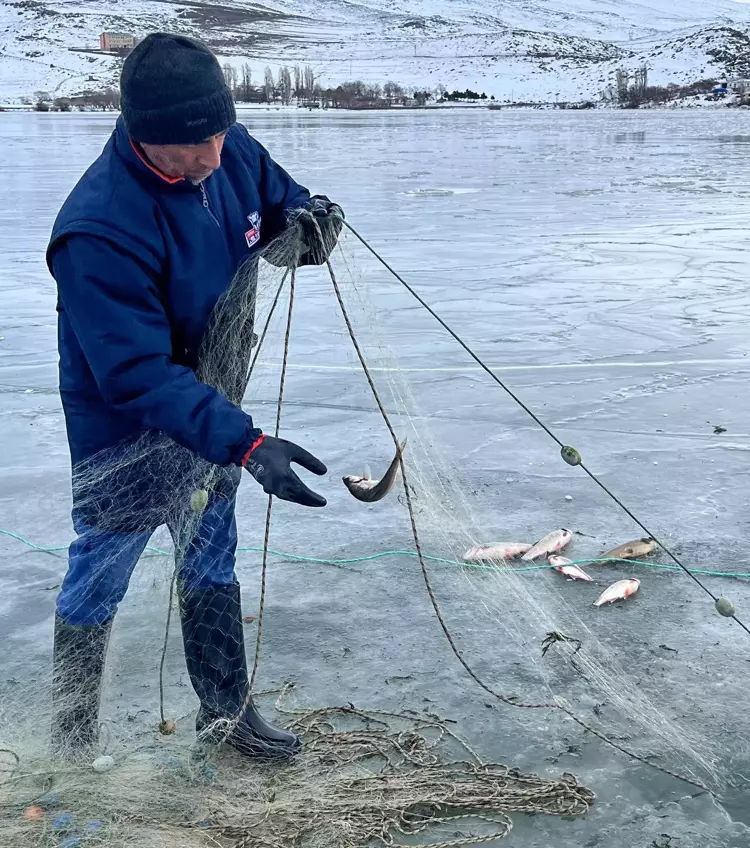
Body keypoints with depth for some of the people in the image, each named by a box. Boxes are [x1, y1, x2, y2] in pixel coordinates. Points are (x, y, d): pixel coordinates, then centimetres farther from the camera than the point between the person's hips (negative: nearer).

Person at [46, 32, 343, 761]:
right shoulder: (100, 229, -34)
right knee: (96, 583, 13)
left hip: (209, 412, 7)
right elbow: (139, 377, -36)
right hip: (125, 437, -7)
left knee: (212, 568, 22)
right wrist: (245, 444, -44)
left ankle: (226, 713, 43)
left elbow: (283, 201, 8)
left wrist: (308, 216, -18)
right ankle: (71, 748, 37)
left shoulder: (230, 153, -13)